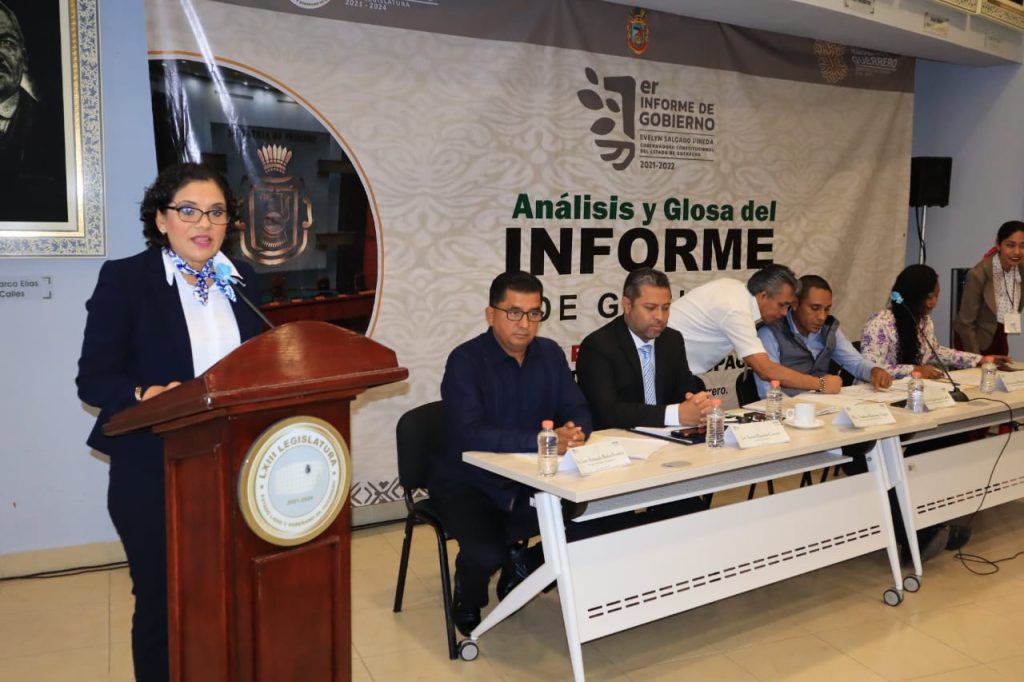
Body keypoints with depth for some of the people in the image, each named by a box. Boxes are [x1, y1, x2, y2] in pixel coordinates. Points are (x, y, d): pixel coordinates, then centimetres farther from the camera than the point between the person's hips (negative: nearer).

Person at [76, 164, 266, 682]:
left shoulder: (242, 280, 7)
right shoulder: (124, 279, -6)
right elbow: (93, 378, -9)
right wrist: (146, 395, -28)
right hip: (154, 474, -3)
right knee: (161, 600, 11)